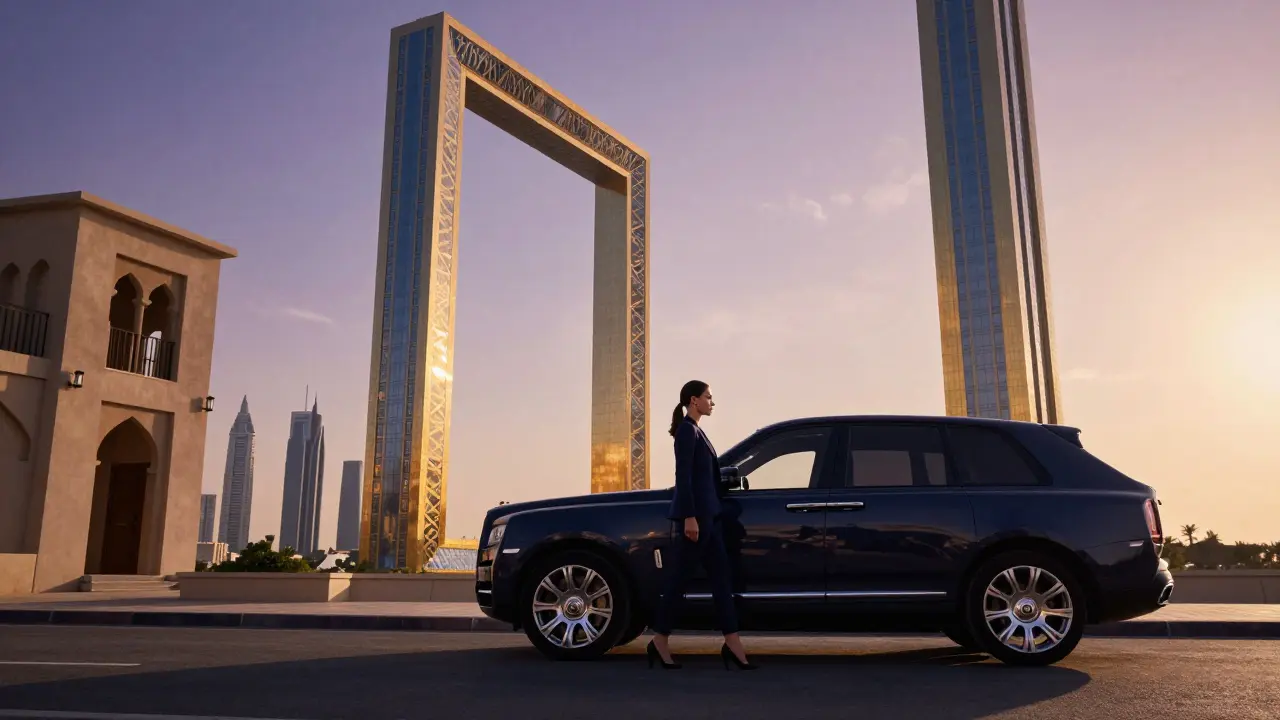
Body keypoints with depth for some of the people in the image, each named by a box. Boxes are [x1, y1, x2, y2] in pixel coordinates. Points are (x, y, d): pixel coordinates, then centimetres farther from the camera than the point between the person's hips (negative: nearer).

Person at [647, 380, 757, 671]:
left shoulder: (695, 431, 17)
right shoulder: (687, 430, -11)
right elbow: (683, 476, -18)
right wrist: (689, 517, -22)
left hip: (707, 514, 10)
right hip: (695, 514, -10)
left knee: (720, 577, 5)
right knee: (678, 578, -2)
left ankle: (732, 645, 5)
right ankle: (660, 642, 8)